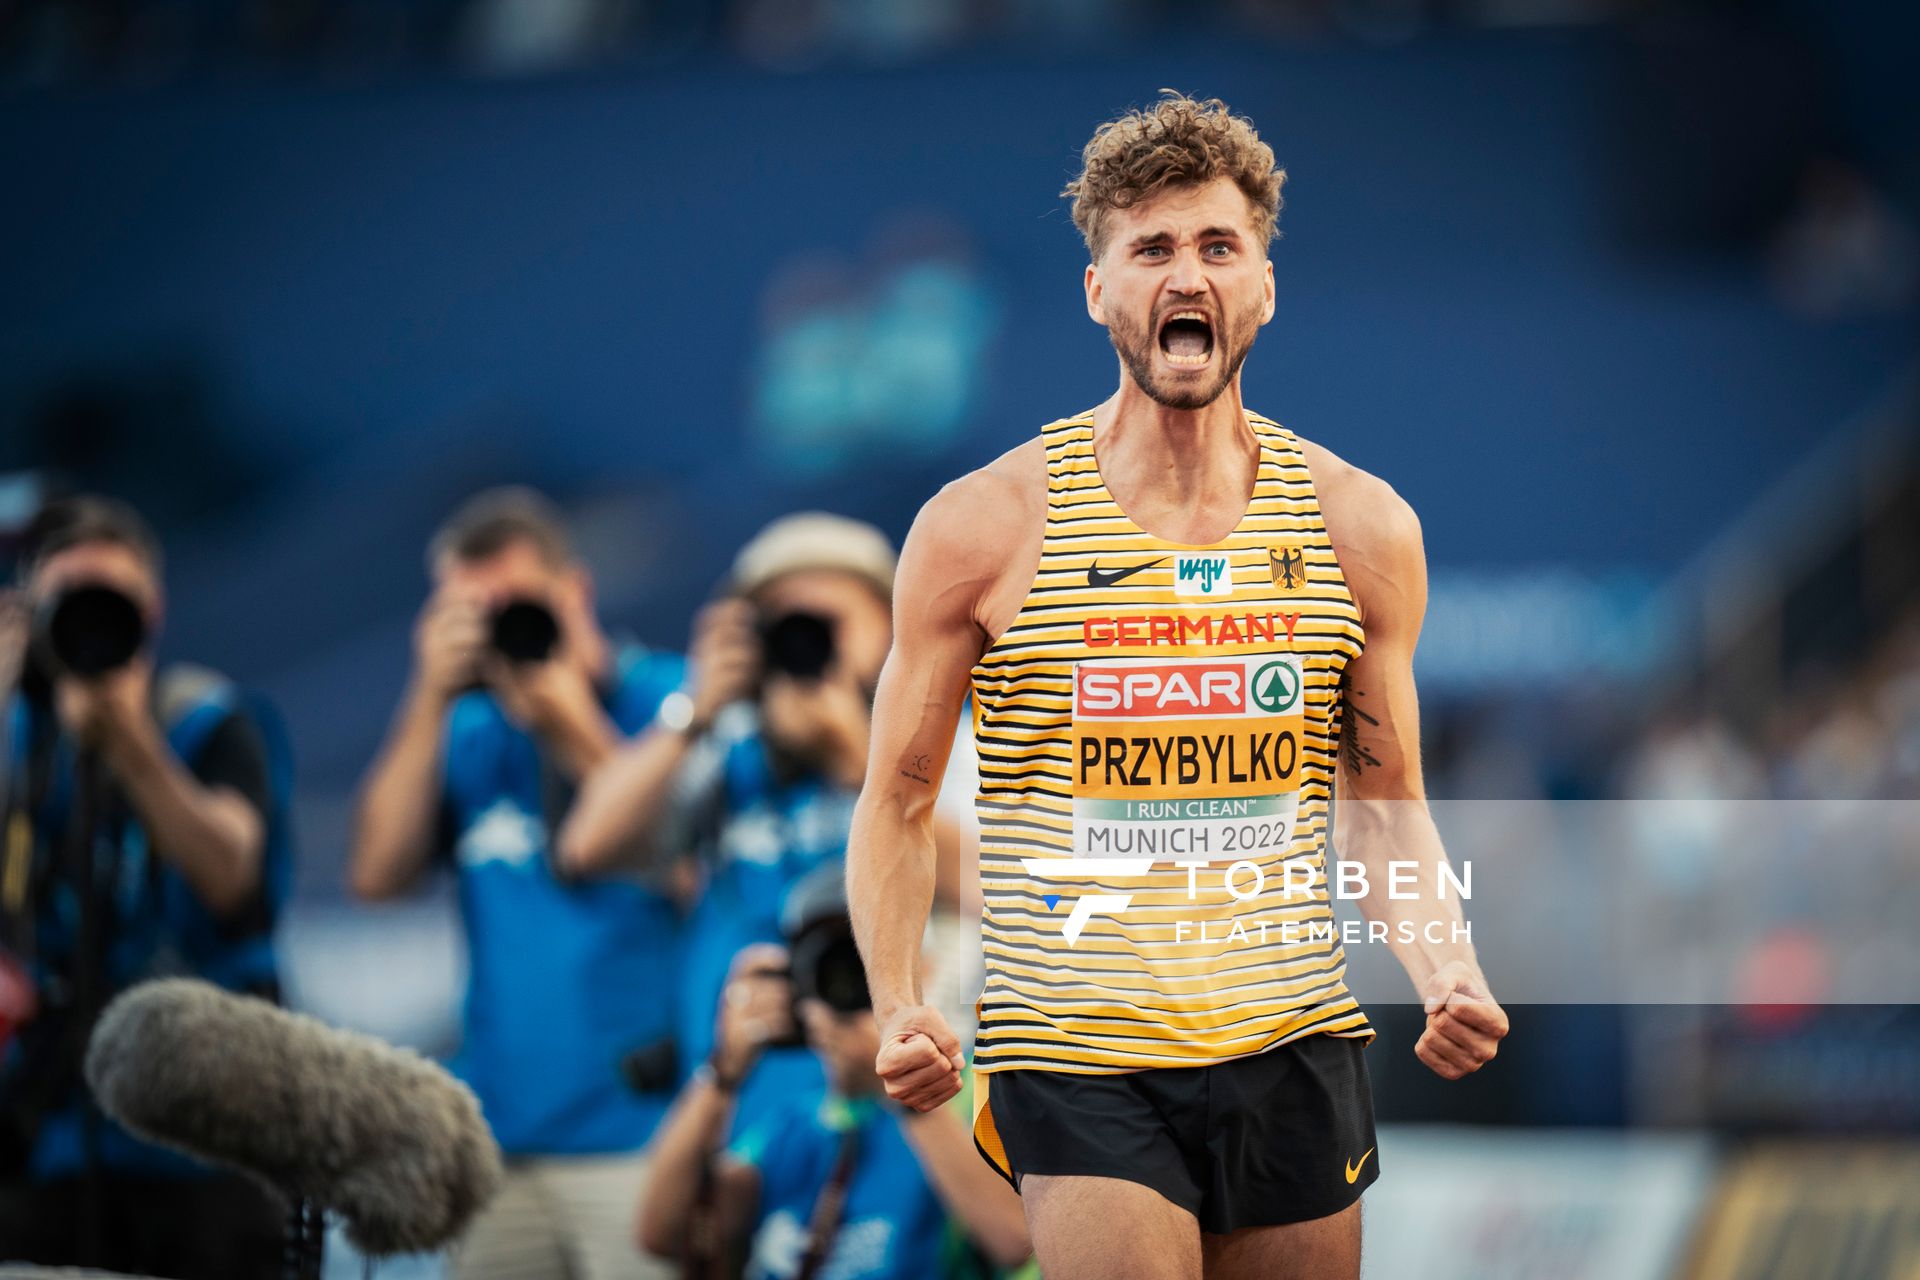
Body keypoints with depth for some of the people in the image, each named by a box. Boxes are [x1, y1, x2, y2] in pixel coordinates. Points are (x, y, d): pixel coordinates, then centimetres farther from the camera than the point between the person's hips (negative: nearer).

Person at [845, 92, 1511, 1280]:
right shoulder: (983, 528, -2)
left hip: (1296, 1052, 3)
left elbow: (1387, 807, 14)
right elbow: (899, 800, 4)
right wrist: (898, 1008, -12)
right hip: (1079, 1070, -3)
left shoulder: (1361, 528, 6)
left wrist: (1447, 973, -4)